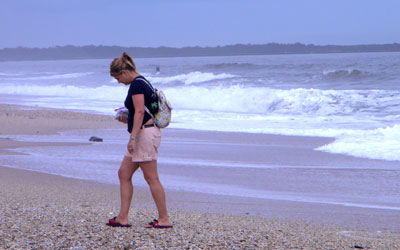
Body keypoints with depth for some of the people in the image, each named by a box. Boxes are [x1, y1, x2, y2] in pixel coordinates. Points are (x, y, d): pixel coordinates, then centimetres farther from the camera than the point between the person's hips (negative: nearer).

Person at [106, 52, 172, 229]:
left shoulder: (136, 84, -13)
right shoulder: (142, 82, 18)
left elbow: (140, 111, -21)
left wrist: (132, 137, -24)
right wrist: (127, 120, 19)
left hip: (145, 133, -11)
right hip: (145, 133, 11)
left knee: (151, 178, -6)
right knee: (124, 174, 11)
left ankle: (164, 219, -1)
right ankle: (123, 218, 11)